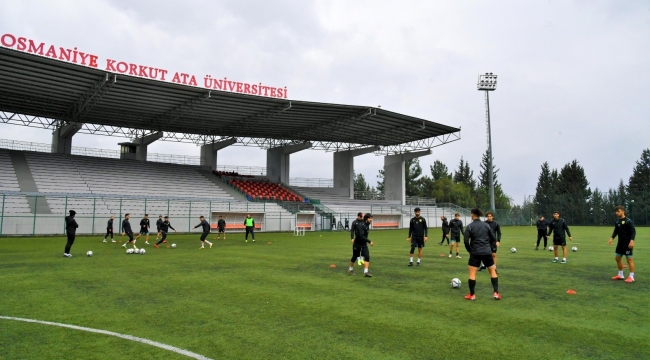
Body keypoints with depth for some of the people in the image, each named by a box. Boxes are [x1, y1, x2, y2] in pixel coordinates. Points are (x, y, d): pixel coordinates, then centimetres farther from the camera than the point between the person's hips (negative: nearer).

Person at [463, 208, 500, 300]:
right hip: (487, 252, 3)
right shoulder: (486, 225, 5)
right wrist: (490, 248, 16)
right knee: (493, 271, 15)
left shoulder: (469, 226, -5)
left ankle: (472, 295, 4)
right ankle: (496, 293, 11)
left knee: (472, 273, 3)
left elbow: (466, 240, -11)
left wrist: (469, 250, 3)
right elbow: (494, 238, 8)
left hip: (475, 253, -3)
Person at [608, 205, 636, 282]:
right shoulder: (617, 221, 9)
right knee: (617, 258, 12)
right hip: (620, 243, 8)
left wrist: (632, 241, -25)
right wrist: (612, 238, 4)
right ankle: (620, 275, 25)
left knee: (629, 259, -4)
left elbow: (633, 231, -15)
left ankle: (631, 277, 3)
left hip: (627, 244, -8)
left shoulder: (628, 221, -13)